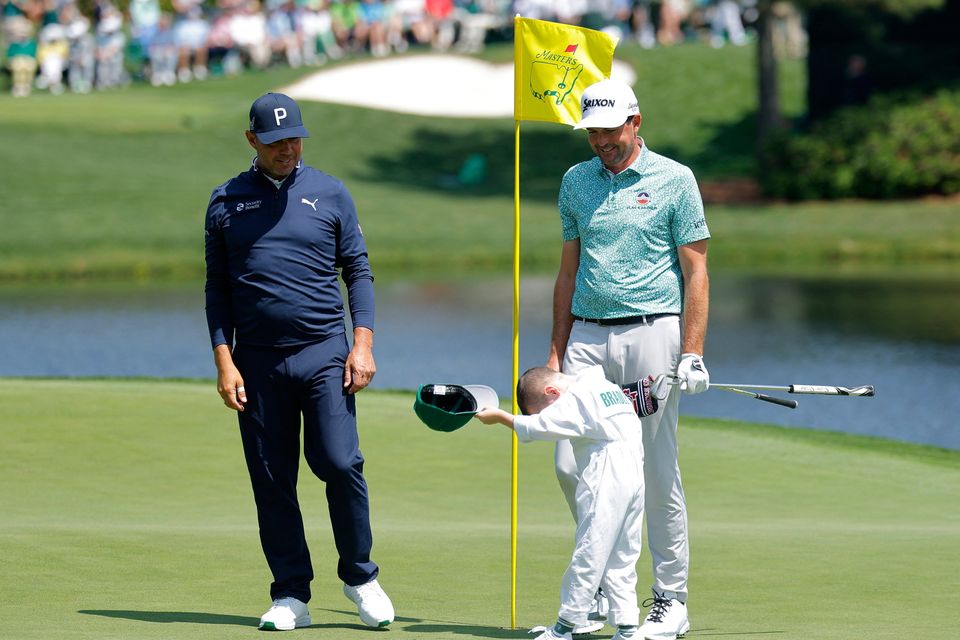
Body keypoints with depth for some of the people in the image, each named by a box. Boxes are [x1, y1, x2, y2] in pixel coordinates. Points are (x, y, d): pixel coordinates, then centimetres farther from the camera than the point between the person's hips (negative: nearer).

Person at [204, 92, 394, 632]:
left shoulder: (330, 193, 8)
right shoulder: (227, 202, 9)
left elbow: (358, 272, 9)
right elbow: (217, 288, 10)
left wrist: (363, 343, -3)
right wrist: (224, 361, 1)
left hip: (323, 353, -1)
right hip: (257, 361, 1)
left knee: (341, 465, -11)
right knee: (272, 482, 1)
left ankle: (360, 577, 6)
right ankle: (291, 596, 7)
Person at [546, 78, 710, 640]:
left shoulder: (674, 181, -1)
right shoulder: (576, 182, 12)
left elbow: (696, 272, -2)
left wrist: (692, 353, -10)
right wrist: (557, 352, 13)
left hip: (651, 334, -4)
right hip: (587, 336, 4)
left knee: (658, 476, -2)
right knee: (571, 467, -3)